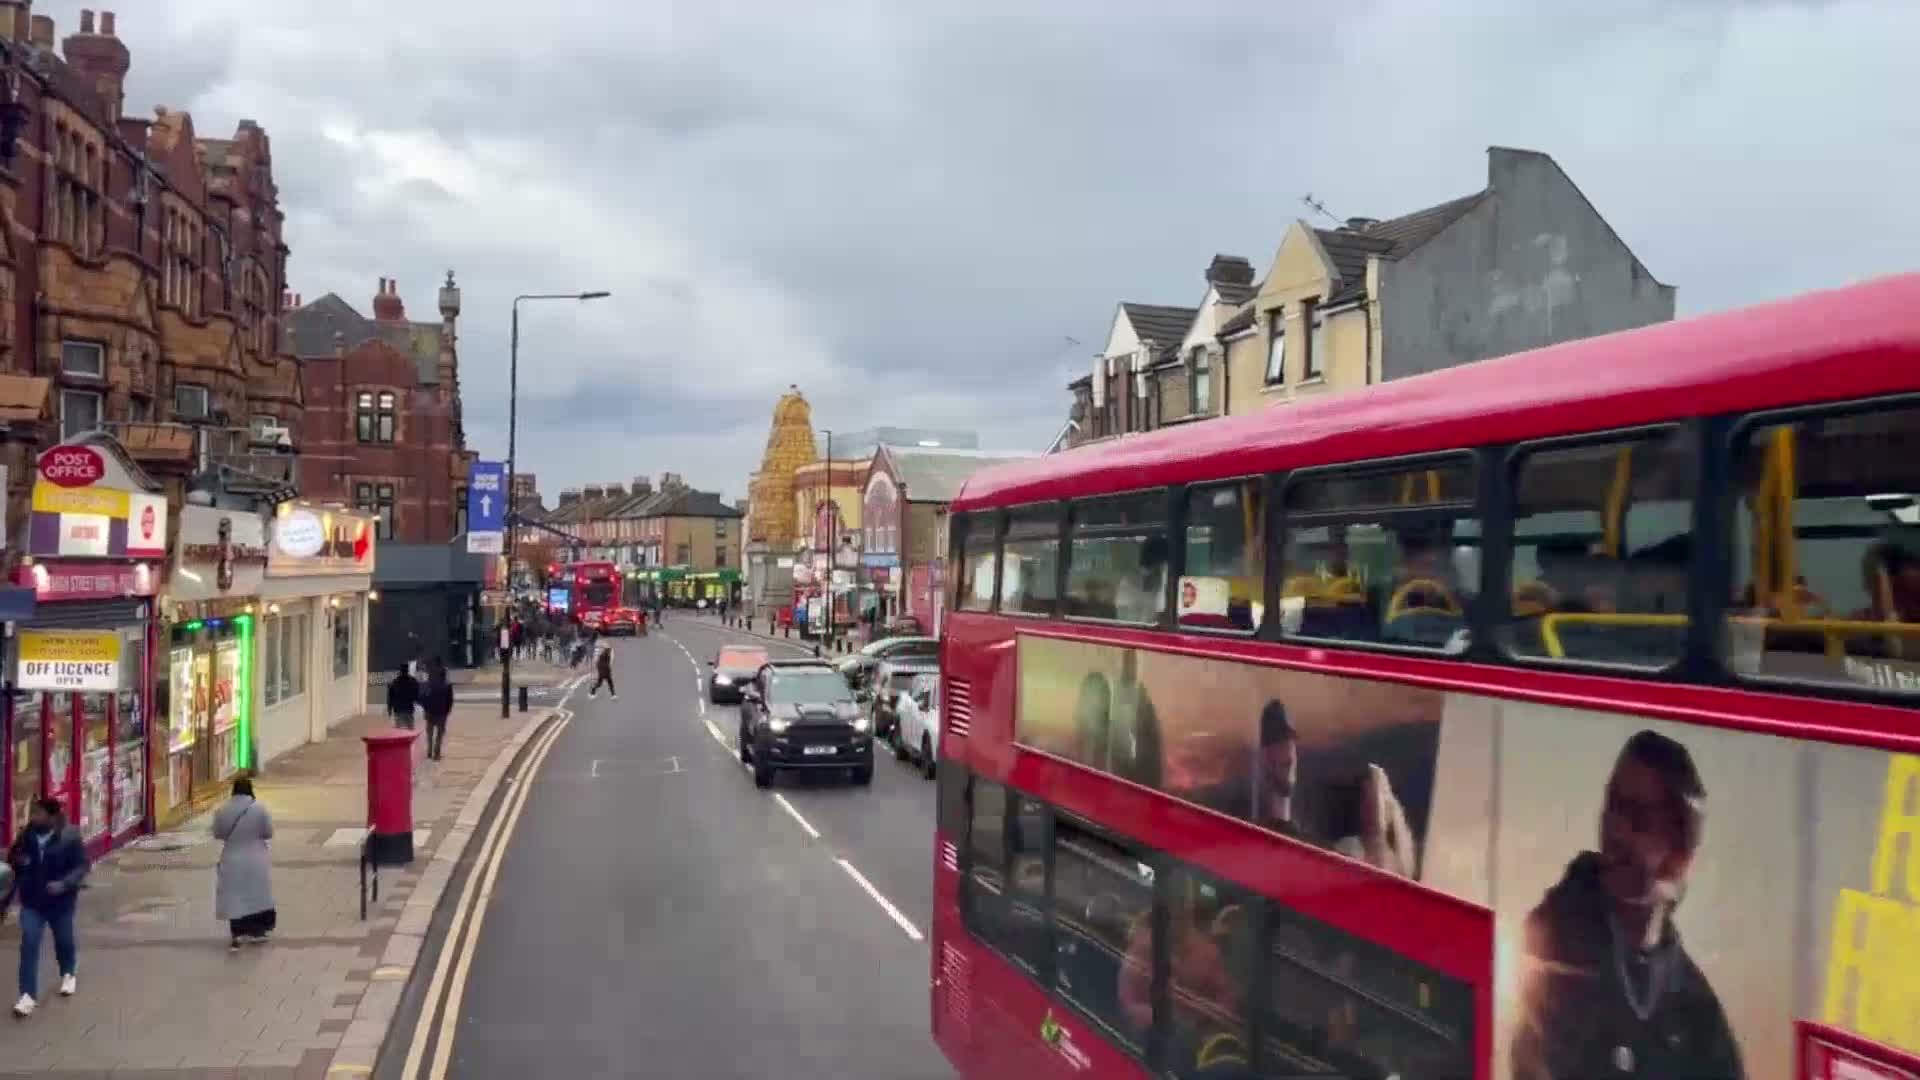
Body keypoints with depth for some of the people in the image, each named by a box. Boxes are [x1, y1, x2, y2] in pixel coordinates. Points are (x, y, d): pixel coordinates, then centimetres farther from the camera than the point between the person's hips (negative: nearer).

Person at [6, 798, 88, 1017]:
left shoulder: (69, 836, -16)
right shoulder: (26, 835, -6)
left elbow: (81, 865, -14)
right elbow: (12, 858, 11)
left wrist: (65, 884, -30)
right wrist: (16, 859, -13)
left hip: (60, 901, -2)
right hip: (32, 901, 2)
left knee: (64, 940, 18)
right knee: (29, 945, -7)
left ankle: (68, 974, 47)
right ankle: (28, 995, -5)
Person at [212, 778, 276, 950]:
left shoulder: (222, 810, -9)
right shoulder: (259, 808, -13)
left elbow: (217, 834, 1)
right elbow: (268, 833, -6)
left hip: (232, 861, 0)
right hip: (256, 860, 0)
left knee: (235, 898, 7)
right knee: (257, 896, 14)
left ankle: (238, 933, 0)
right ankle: (256, 932, 21)